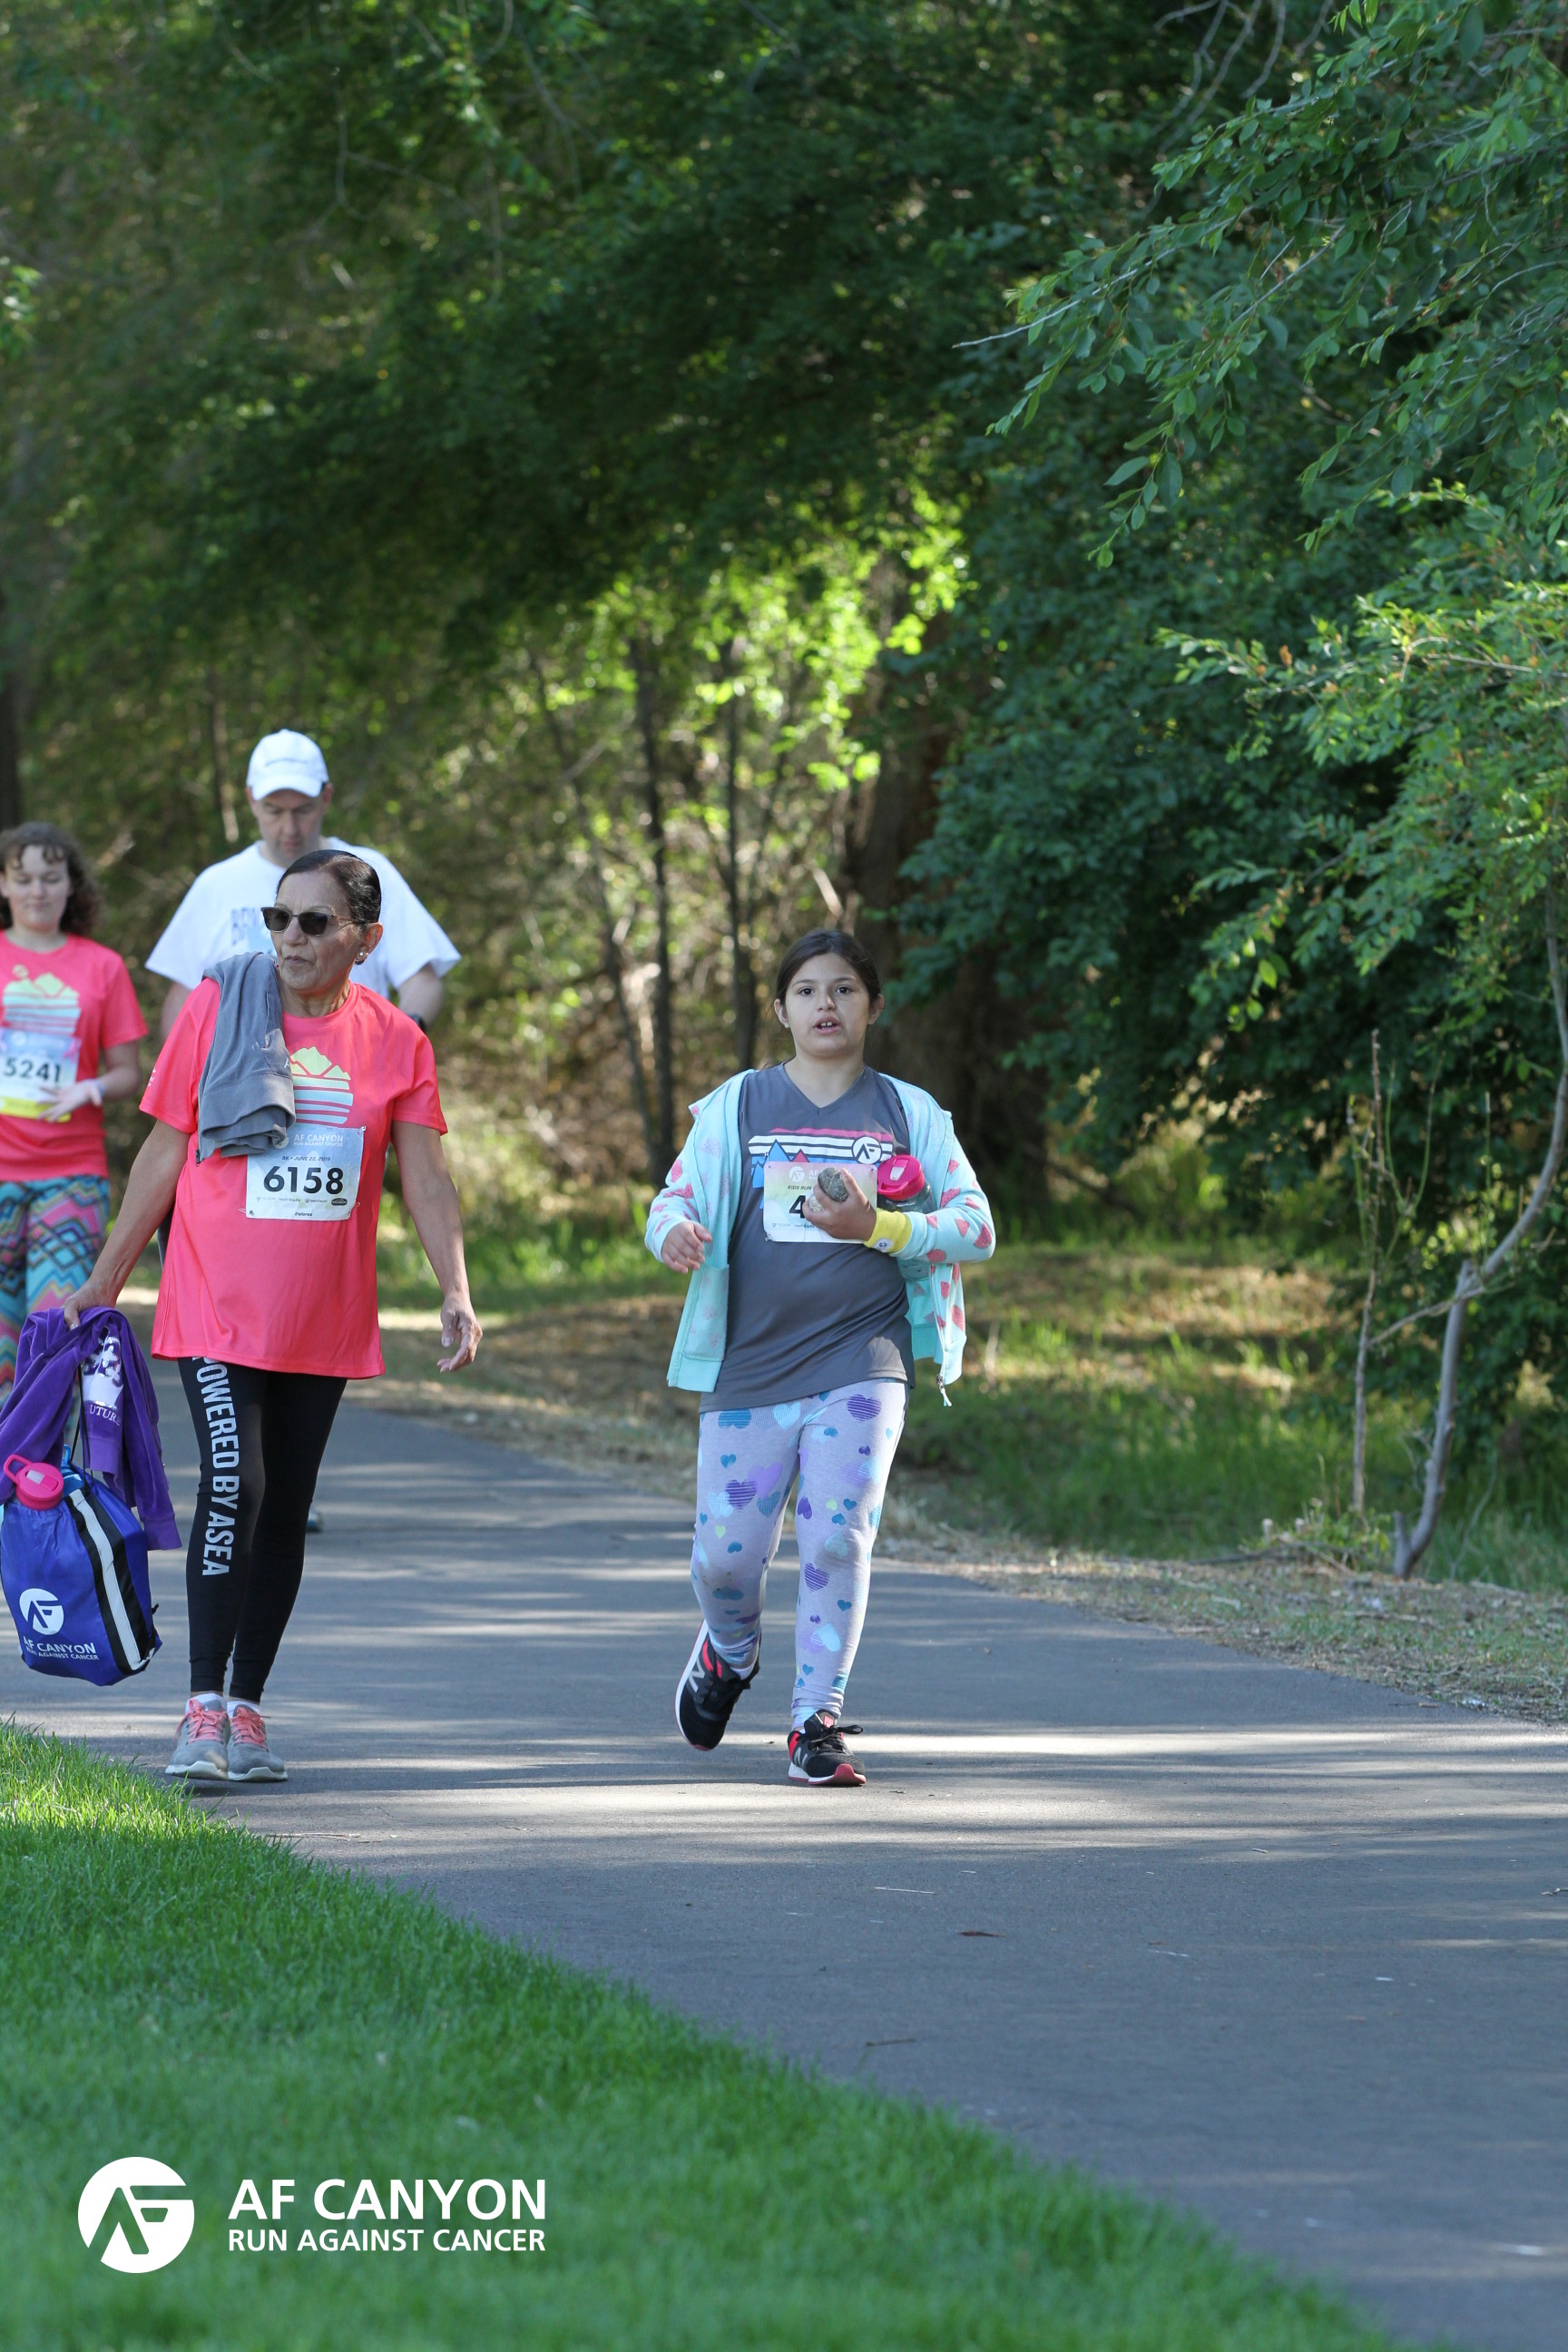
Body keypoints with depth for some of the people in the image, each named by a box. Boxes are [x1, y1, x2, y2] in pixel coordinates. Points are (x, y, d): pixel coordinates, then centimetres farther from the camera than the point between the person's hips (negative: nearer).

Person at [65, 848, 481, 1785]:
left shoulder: (394, 1042, 1)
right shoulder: (216, 1010, -4)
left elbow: (427, 1180, -4)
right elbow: (163, 1156, 2)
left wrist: (457, 1293, -19)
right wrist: (103, 1284, 4)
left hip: (325, 1321, 3)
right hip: (217, 1309, -3)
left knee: (285, 1513, 9)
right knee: (234, 1487, -17)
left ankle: (247, 1708, 19)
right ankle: (205, 1711, -15)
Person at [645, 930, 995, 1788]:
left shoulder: (909, 1113, 7)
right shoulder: (737, 1106, 8)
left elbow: (975, 1227, 5)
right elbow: (677, 1196, 4)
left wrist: (877, 1227, -12)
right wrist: (676, 1230, -21)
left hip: (861, 1361, -1)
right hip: (750, 1363, 1)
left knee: (837, 1538, -14)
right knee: (726, 1551, 0)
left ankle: (816, 1722, 0)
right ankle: (730, 1651, 35)